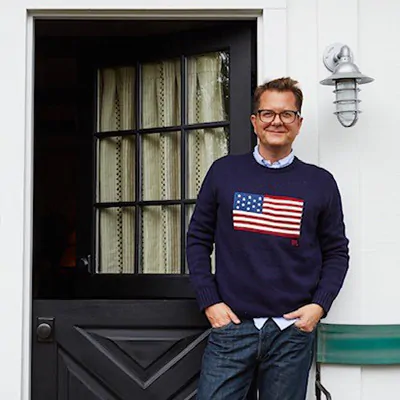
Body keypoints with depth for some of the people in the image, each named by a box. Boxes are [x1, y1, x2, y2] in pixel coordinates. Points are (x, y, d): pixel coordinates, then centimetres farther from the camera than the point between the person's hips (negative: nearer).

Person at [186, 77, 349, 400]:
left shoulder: (320, 182, 5)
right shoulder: (224, 171, 5)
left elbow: (336, 252, 10)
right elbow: (198, 239, 8)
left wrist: (319, 305, -4)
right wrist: (209, 302, -2)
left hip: (293, 330, 0)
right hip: (231, 325, 0)